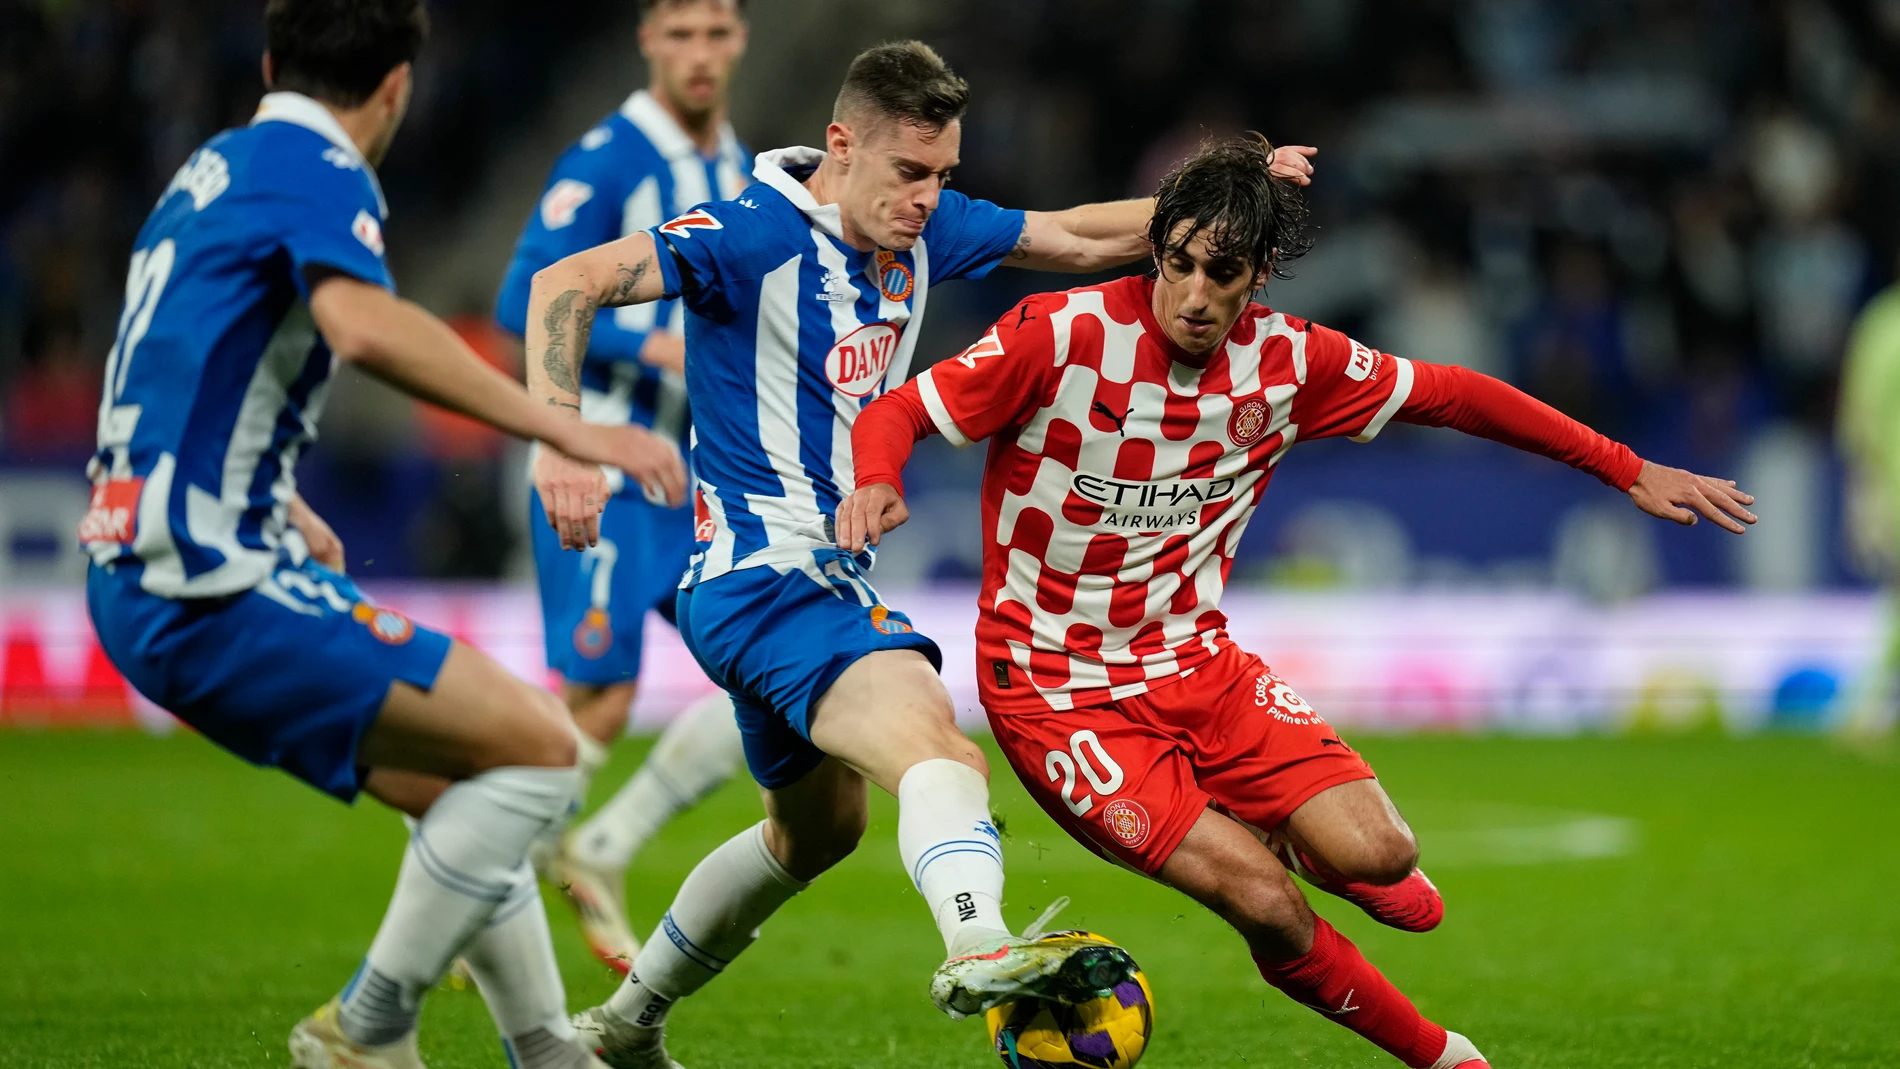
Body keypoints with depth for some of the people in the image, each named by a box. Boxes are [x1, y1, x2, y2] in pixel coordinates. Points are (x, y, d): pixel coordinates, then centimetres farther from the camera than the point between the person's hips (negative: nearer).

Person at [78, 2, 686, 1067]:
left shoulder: (213, 167, 20)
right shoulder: (317, 171, -10)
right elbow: (366, 327, -31)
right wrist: (564, 427, -31)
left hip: (141, 576, 10)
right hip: (211, 587, -10)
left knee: (459, 783, 16)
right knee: (537, 744, -12)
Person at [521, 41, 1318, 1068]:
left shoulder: (926, 231, 7)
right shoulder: (753, 234, -16)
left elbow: (1081, 239, 20)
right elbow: (565, 283, -21)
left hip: (825, 578, 10)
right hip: (760, 570, -10)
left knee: (816, 829, 27)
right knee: (937, 746, -33)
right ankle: (979, 947, -59)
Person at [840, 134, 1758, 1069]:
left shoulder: (1288, 360, -6)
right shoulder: (1065, 334, -19)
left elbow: (1446, 395, 7)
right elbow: (898, 413, -15)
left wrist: (1627, 471, 9)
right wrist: (876, 484, -39)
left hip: (1196, 663, 4)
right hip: (1058, 688, -4)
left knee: (1375, 854, -15)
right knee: (1265, 903, -19)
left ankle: (1294, 835, 22)